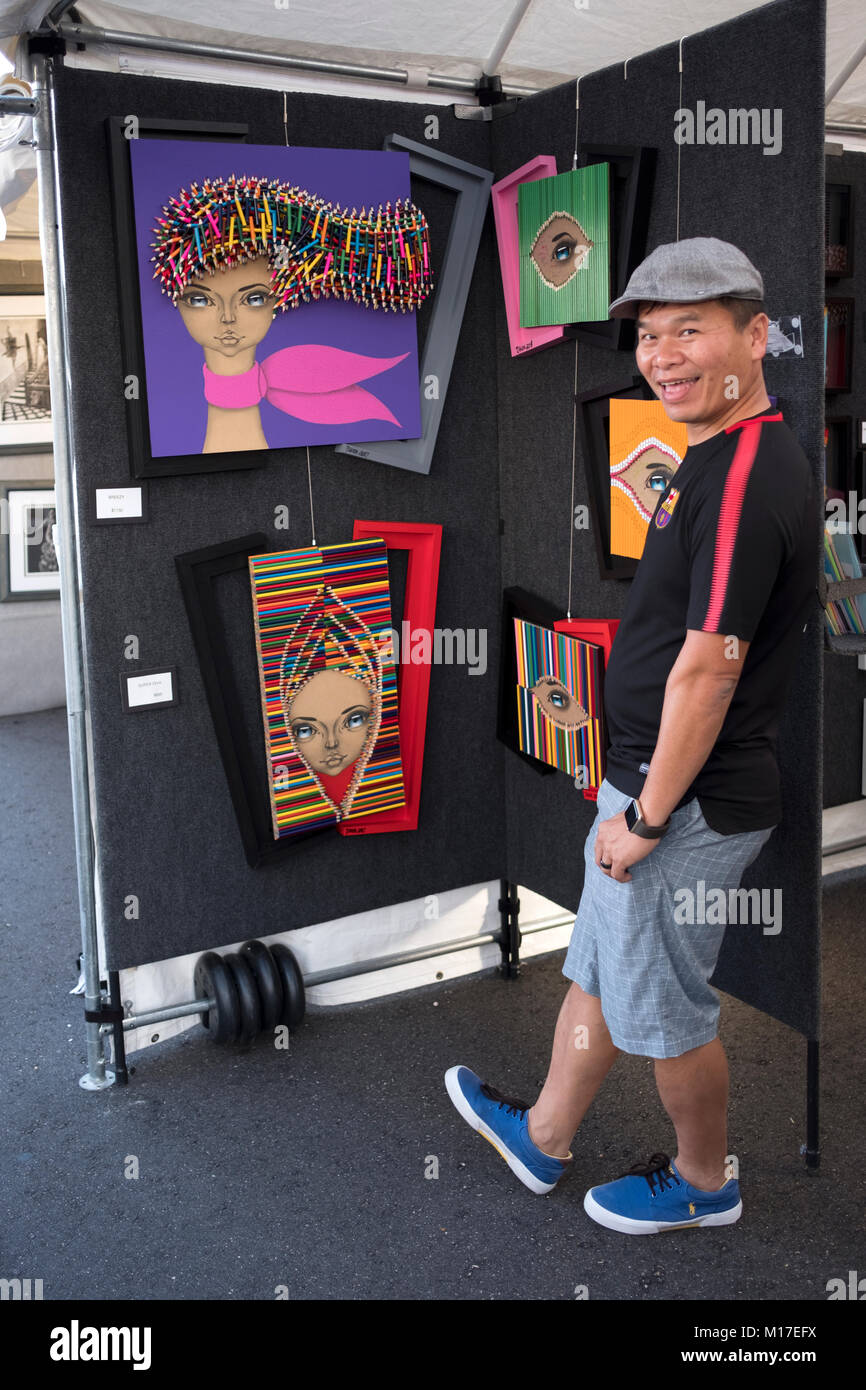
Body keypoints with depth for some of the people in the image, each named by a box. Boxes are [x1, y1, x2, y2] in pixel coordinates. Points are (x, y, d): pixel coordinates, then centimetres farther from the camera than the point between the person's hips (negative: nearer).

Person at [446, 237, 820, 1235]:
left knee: (660, 1008, 10)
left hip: (686, 806, -10)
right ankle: (544, 1138, 42)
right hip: (651, 781, 10)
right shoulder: (716, 460, 10)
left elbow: (705, 671, -26)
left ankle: (702, 1182, 34)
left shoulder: (747, 479, -24)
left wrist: (647, 818, -18)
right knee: (596, 969, 23)